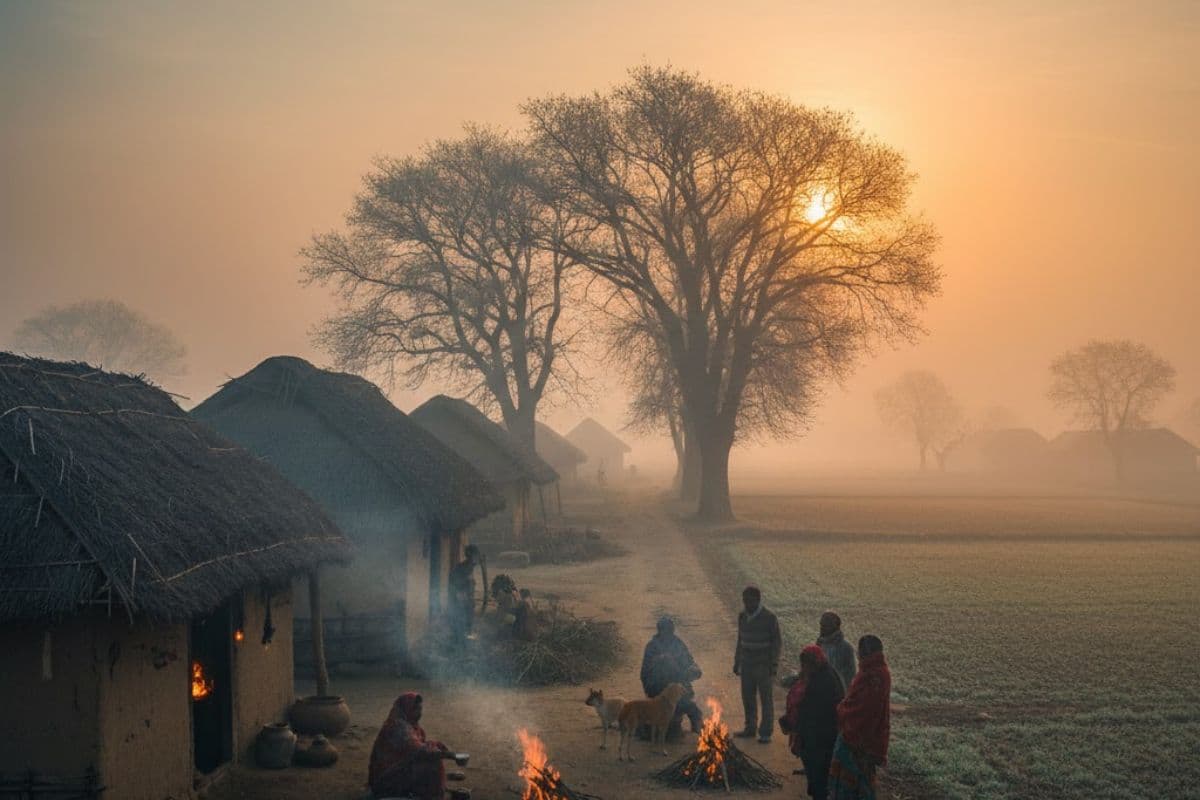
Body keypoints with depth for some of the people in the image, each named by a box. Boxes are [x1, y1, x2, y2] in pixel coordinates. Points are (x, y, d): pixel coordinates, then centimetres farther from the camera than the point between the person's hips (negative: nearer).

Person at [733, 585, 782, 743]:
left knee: (765, 699, -2)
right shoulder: (742, 617, 7)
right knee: (747, 698, 9)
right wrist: (737, 661, 16)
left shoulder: (769, 618, -10)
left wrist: (774, 664, -12)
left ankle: (765, 733, 1)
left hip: (763, 665, -5)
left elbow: (777, 642, -6)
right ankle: (750, 728, 21)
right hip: (747, 665, 5)